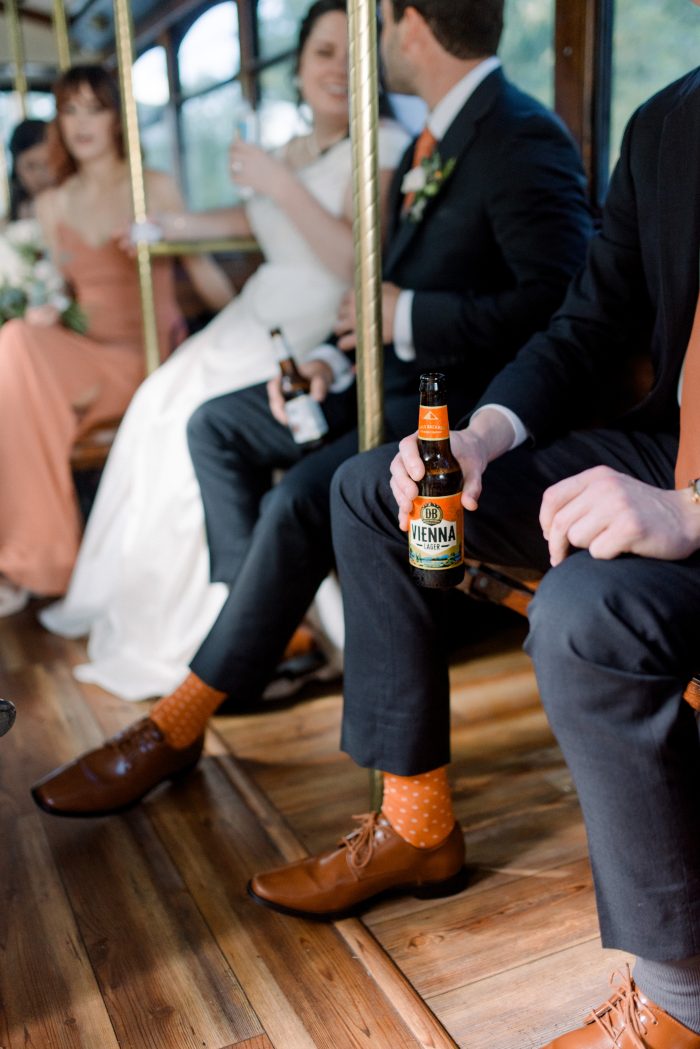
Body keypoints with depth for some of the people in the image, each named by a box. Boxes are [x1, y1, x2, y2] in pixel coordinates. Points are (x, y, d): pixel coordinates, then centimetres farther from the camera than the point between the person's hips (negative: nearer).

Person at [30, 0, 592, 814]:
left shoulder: (522, 138, -15)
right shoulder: (436, 136, 13)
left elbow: (562, 298, -25)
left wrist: (405, 317, -21)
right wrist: (341, 357, 0)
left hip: (463, 397, -10)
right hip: (397, 375, 10)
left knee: (300, 501, -28)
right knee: (218, 426, 7)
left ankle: (175, 728, -13)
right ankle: (267, 627, 6)